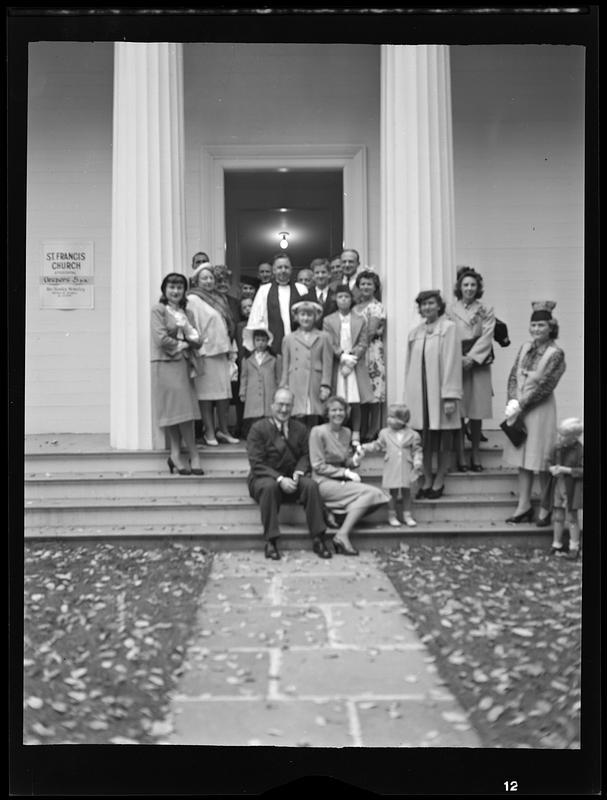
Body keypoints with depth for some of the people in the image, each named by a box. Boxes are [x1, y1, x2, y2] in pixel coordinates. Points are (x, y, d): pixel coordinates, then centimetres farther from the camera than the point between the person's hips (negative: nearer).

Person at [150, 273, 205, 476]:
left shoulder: (187, 312, 17)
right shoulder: (158, 310, -2)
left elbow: (197, 340, 9)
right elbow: (161, 339, -12)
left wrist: (187, 330, -10)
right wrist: (182, 344, -3)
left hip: (184, 364, 6)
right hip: (166, 364, -6)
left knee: (182, 411, 2)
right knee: (180, 410, -8)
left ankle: (176, 455, 9)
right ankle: (193, 456, -2)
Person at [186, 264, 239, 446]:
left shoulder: (219, 298, 18)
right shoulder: (193, 299, -2)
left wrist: (232, 349, 14)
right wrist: (197, 349, -15)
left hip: (222, 350, 7)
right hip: (205, 352, -6)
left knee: (225, 392, 5)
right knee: (206, 392, -3)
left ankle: (223, 430, 13)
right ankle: (209, 432, 2)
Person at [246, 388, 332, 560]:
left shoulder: (300, 428, 9)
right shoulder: (258, 428, -5)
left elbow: (305, 455, 9)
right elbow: (256, 463, -11)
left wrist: (298, 472, -14)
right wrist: (279, 479, -24)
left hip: (292, 477, 3)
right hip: (265, 477, -3)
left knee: (311, 485, -27)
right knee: (269, 486, -38)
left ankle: (318, 539, -20)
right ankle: (271, 542, -29)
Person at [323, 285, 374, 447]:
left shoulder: (360, 321, 9)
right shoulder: (328, 321, 7)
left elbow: (363, 344, 2)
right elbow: (329, 345, 0)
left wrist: (351, 361, -9)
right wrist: (343, 357, -12)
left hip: (355, 367, 1)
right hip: (336, 366, 0)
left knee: (356, 402, -3)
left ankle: (356, 436, 2)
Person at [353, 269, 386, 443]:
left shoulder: (377, 307, -2)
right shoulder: (355, 307, 17)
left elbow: (371, 333, -10)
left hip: (372, 352, -6)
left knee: (374, 397, -5)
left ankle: (372, 435, -2)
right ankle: (360, 435, 10)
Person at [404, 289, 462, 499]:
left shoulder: (448, 328, -3)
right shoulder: (414, 333, 12)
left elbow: (452, 362, -9)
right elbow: (410, 365, 13)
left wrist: (450, 396, -15)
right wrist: (408, 394, 7)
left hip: (440, 391, -4)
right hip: (419, 393, 4)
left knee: (443, 440, 3)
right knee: (424, 440, 6)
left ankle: (439, 481, 13)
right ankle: (427, 480, 16)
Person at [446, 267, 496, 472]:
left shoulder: (486, 310, 8)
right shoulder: (451, 310, 6)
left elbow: (486, 337, -2)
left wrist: (471, 357, -12)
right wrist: (459, 358, -13)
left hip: (479, 363, 1)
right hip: (456, 362, -1)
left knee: (477, 412, 2)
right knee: (458, 412, -2)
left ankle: (476, 455, 10)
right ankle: (460, 456, 2)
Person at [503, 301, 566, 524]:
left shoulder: (555, 353, -8)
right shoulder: (525, 348, 9)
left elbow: (544, 386, -14)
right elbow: (513, 377, 7)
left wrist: (520, 405, -15)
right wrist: (512, 402, -8)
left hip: (540, 409, -5)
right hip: (519, 409, 5)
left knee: (540, 461, 0)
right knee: (523, 460, 9)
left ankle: (546, 510, 11)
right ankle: (524, 506, 16)